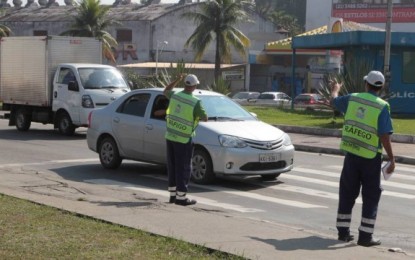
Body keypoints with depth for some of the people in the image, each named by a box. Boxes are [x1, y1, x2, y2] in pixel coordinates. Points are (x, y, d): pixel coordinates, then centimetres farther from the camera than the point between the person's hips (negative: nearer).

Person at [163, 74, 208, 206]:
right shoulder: (196, 102, -17)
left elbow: (165, 91, 21)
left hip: (170, 136, 6)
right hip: (184, 139, -6)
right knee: (183, 168, 1)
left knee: (172, 166, 15)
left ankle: (172, 194, 22)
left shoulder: (175, 95, -2)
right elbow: (205, 118, -7)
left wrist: (177, 80, 22)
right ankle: (181, 197, 2)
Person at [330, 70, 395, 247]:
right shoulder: (382, 107, -12)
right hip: (371, 158, -4)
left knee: (347, 193, 15)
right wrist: (392, 159, -10)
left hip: (351, 154, 4)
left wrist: (335, 89, 42)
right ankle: (365, 236, 3)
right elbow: (384, 136, -16)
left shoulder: (352, 99, 0)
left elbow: (334, 100, 21)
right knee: (371, 196, 5)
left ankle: (343, 231, 20)